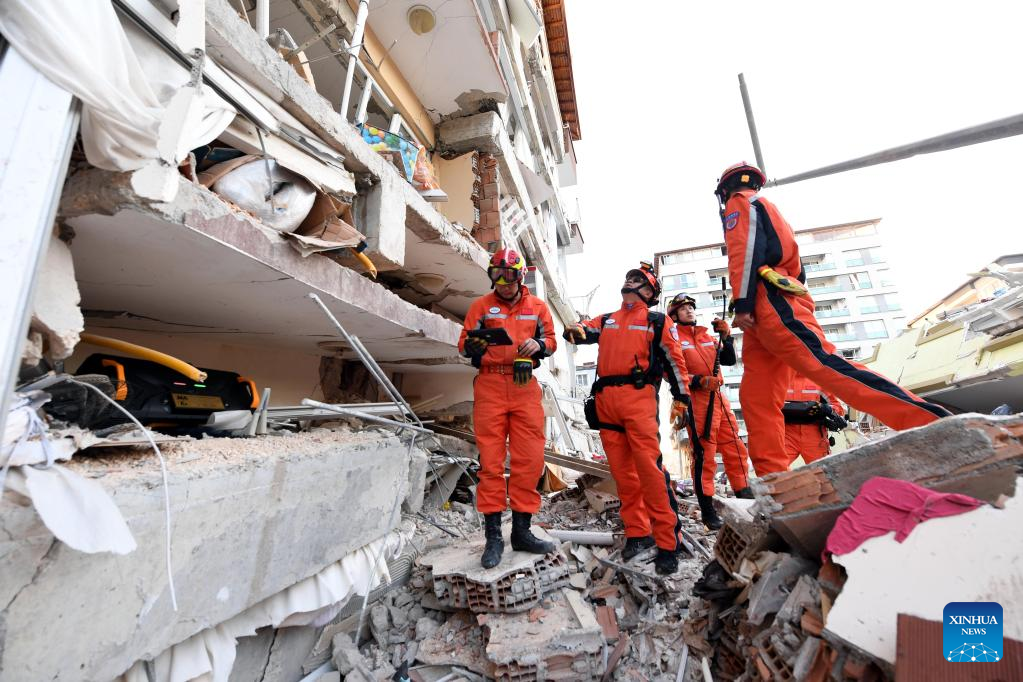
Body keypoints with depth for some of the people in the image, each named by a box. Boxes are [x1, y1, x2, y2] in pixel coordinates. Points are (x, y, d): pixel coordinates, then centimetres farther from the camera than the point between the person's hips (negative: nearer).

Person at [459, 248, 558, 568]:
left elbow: (551, 341, 15)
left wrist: (538, 344, -8)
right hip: (490, 386, -1)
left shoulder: (537, 306, 11)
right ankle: (493, 535, 11)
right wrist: (475, 341, -19)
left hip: (525, 387, 2)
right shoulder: (481, 305, 7)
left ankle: (522, 530, 17)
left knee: (529, 459, 2)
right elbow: (463, 345, 5)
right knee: (491, 460, 0)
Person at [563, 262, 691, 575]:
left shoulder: (657, 321, 11)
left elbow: (674, 361, 8)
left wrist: (682, 399, 4)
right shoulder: (606, 321, 24)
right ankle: (637, 532, 17)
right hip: (605, 399, 5)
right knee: (621, 470, 6)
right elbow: (583, 330, 13)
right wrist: (576, 329, -11)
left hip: (638, 396, -4)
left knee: (649, 466, -11)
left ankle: (668, 541, -1)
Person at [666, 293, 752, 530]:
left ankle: (745, 497, 26)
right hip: (695, 400, -7)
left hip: (718, 397, 7)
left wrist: (726, 337, 2)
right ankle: (707, 510, 3)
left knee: (736, 449, 11)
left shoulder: (707, 337, 20)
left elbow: (729, 360, 16)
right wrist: (700, 381, -20)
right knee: (704, 454, -6)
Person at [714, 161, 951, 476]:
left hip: (771, 303, -9)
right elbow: (793, 263, 31)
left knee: (824, 365, -22)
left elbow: (745, 249, -9)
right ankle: (774, 482, -4)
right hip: (771, 313, 9)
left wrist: (742, 304, -17)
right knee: (757, 398, 0)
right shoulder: (766, 209, 38)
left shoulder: (740, 203, 11)